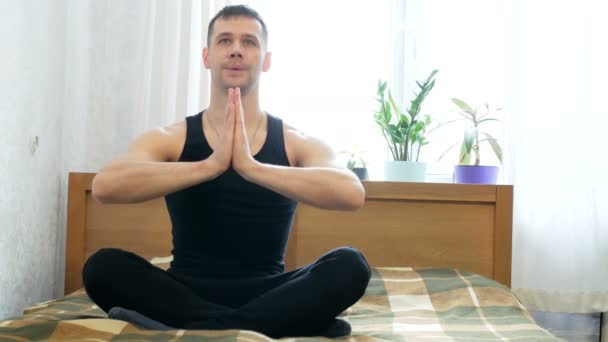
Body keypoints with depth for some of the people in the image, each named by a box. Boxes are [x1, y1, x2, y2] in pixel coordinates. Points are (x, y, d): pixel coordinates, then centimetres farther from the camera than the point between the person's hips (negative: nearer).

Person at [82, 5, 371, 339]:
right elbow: (104, 187, -20)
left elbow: (352, 193, -21)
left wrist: (251, 167, -30)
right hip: (187, 292, 1)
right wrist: (210, 165, -29)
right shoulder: (168, 139, 1)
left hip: (266, 294, 0)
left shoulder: (298, 144, 1)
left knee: (350, 265, -26)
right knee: (103, 266, -27)